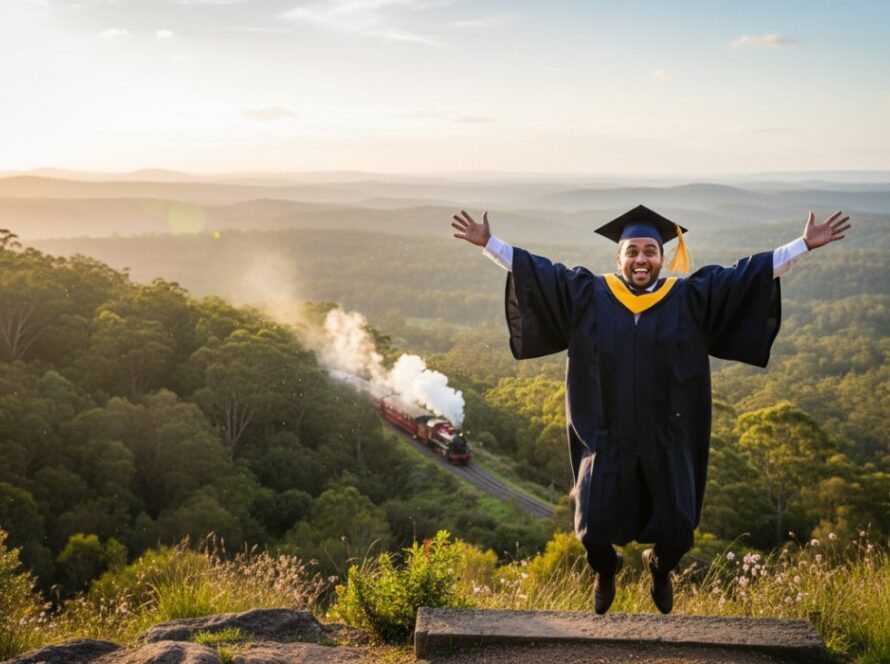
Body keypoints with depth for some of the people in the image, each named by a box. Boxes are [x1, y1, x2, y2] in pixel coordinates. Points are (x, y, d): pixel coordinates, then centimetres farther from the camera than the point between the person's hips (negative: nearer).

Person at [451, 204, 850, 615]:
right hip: (607, 440, 0)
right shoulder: (587, 296, 1)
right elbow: (537, 271, 2)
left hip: (667, 442, 0)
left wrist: (805, 244, -4)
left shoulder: (689, 299, 1)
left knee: (675, 535, 3)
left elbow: (747, 274, 1)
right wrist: (488, 243, -3)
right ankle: (606, 570, 37)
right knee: (594, 530, -1)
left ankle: (659, 567, 42)